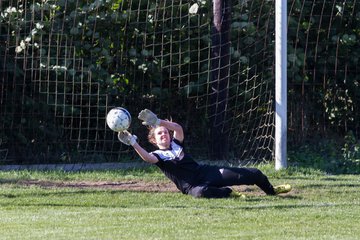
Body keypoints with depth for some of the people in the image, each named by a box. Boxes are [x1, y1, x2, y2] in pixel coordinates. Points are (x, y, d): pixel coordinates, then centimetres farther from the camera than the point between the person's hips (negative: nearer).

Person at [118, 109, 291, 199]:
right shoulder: (158, 155, 0)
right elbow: (147, 157, -25)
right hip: (192, 185, -5)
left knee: (254, 174, 5)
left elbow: (178, 127, -9)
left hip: (207, 172, 5)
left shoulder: (176, 144, 13)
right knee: (201, 192, -49)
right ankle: (228, 192, -23)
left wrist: (157, 121, -21)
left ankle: (271, 191, 35)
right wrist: (133, 143, -41)